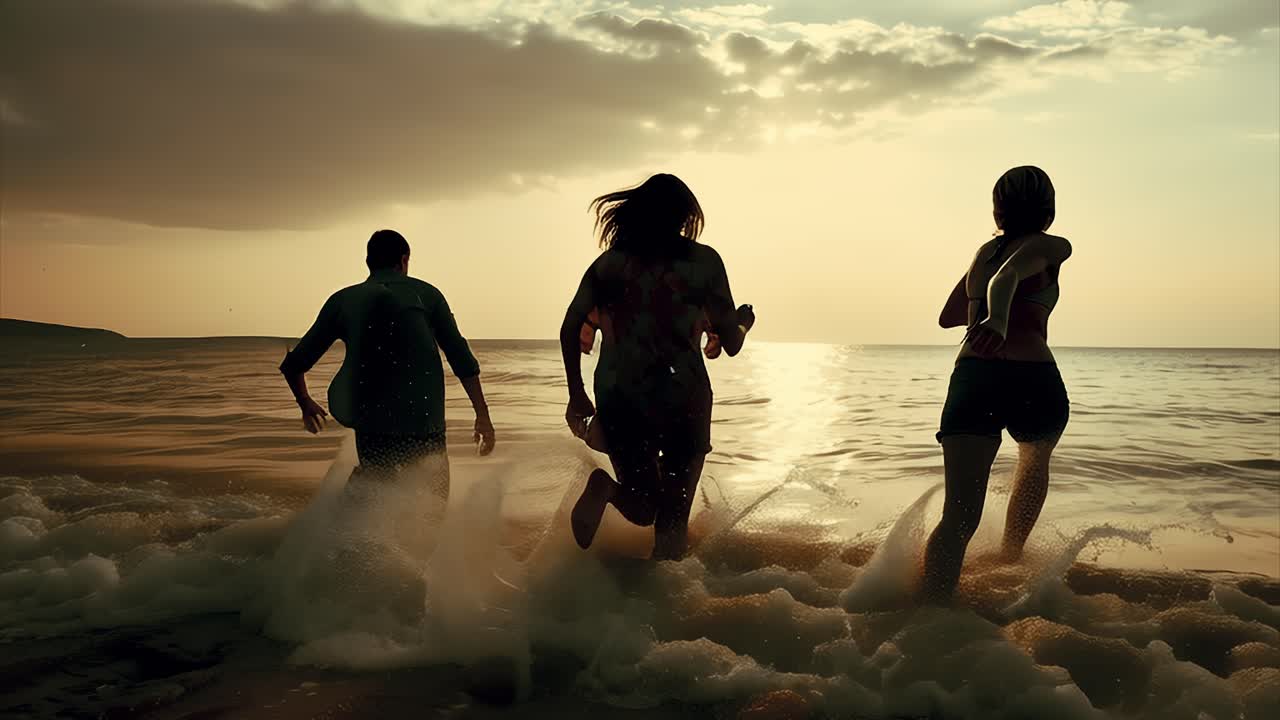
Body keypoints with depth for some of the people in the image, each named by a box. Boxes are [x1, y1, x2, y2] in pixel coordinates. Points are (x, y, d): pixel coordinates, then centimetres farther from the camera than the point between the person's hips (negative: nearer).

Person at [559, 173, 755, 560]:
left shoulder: (610, 260, 10)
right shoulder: (703, 259, 1)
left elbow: (569, 329, 3)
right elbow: (731, 344, 1)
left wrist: (576, 394, 11)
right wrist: (743, 322, 23)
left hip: (618, 398, 3)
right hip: (681, 397, -3)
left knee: (642, 508, 16)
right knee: (672, 518, 12)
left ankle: (607, 489, -15)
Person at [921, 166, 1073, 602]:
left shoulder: (986, 250, 22)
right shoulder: (1051, 247, 5)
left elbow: (948, 317, 31)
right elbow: (1005, 279, -18)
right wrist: (1000, 321, -37)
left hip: (971, 376, 3)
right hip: (1031, 378, -3)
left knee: (959, 516, -6)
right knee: (1035, 461, 32)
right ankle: (1010, 556, 44)